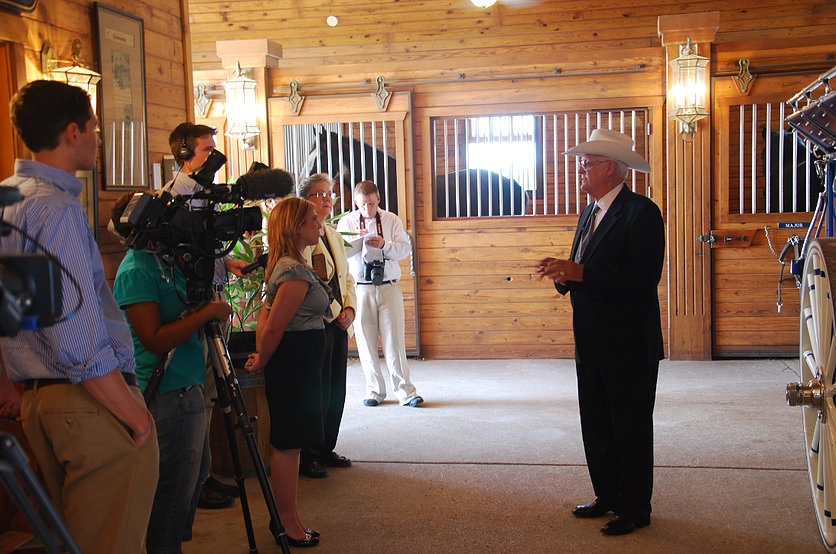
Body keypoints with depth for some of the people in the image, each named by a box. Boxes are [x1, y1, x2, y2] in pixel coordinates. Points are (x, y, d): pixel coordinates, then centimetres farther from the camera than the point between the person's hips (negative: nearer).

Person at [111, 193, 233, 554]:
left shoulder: (167, 262, 12)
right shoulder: (136, 271, -17)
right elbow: (155, 339, -24)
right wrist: (207, 312, -20)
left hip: (186, 389, 11)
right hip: (168, 395, -11)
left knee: (195, 475, 20)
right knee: (176, 485, -2)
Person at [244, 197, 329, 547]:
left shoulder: (288, 266, 14)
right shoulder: (295, 272, -19)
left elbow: (265, 315, 16)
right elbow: (273, 328, -21)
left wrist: (261, 357, 11)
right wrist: (262, 362, -6)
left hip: (297, 363, 11)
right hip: (294, 363, -11)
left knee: (288, 444, 15)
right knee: (288, 445, -2)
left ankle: (287, 519, 25)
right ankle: (288, 524, 7)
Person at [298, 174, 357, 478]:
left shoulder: (335, 237, 18)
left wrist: (349, 308, 3)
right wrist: (334, 312, -17)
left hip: (339, 323, 8)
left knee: (336, 391, 12)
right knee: (317, 392, -3)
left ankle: (326, 449, 25)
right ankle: (306, 456, 11)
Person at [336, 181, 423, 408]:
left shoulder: (391, 220, 7)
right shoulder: (346, 222, 7)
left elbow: (405, 249, 1)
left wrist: (385, 244, -17)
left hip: (389, 287, -1)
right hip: (360, 288, 1)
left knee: (394, 340, -3)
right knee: (365, 342, 3)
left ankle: (405, 391, 1)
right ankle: (374, 390, 14)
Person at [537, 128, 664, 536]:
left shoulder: (641, 213, -13)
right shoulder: (590, 214, 15)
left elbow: (644, 275, -24)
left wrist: (579, 272, -24)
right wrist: (564, 274, -4)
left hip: (629, 345, -8)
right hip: (592, 343, 8)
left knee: (631, 427, 3)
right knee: (596, 426, 14)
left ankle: (634, 509, 15)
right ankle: (608, 497, 28)